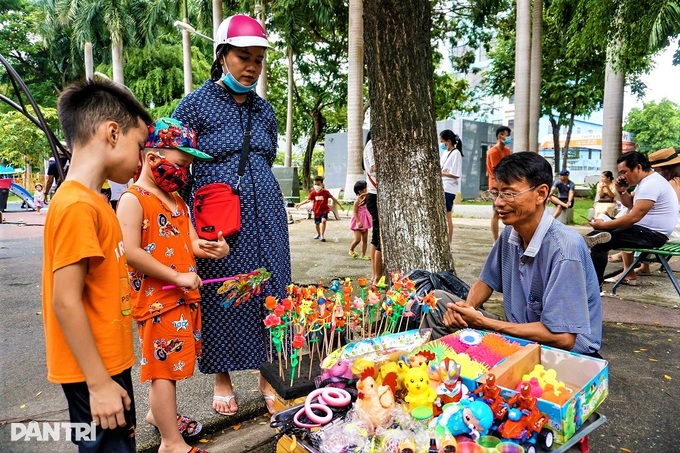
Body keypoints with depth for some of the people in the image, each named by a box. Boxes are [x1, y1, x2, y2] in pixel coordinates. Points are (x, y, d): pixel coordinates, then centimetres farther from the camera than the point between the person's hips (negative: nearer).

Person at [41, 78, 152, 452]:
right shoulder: (77, 206, -21)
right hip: (93, 373, -9)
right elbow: (66, 302, -23)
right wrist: (99, 382, -18)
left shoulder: (88, 200, 6)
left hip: (107, 363, 9)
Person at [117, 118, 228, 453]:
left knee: (169, 362, 21)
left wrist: (212, 247, -7)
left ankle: (159, 413, 41)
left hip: (184, 297, 9)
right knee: (164, 365, 0)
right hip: (156, 299, -8)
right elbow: (130, 253, -24)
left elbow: (190, 243, 16)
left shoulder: (176, 200, 13)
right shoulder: (133, 199, -14)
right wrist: (177, 276, -22)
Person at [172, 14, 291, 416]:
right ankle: (222, 380, 26)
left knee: (270, 294, 6)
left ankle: (268, 377, 22)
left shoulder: (264, 110, 10)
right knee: (220, 299, 6)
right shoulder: (195, 105, -3)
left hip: (266, 220, 4)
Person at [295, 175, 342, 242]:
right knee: (316, 224, 15)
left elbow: (333, 198, -3)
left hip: (324, 210, -3)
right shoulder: (313, 193, -3)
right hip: (316, 210, 3)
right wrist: (300, 204, -7)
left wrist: (340, 205, -2)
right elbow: (308, 200, 1)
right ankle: (319, 234, 42)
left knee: (323, 220, -26)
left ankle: (322, 235, -21)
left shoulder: (325, 192, -8)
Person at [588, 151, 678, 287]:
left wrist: (603, 225, -19)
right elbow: (631, 204, 26)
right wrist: (622, 191, 6)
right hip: (647, 230, 11)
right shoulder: (647, 180, 14)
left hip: (652, 235, -11)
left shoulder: (650, 184, -20)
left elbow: (633, 217, -26)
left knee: (599, 242, -21)